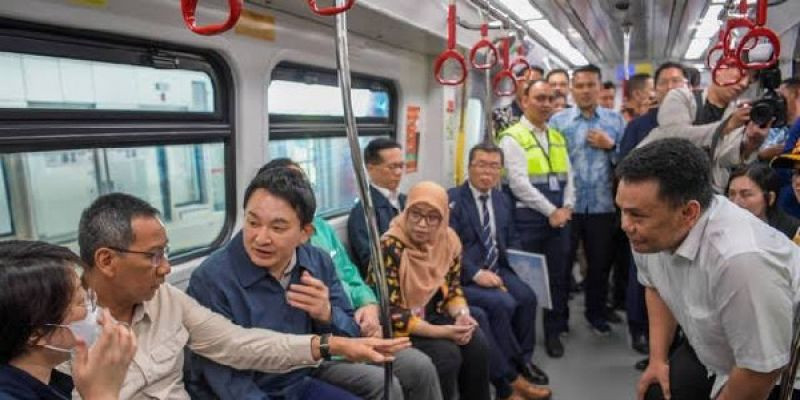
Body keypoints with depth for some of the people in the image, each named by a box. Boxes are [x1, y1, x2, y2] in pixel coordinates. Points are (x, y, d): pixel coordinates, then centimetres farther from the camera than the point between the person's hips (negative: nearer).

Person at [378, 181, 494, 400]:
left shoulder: (449, 240, -4)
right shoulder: (390, 247, -23)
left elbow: (453, 287, 7)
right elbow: (390, 313, -22)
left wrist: (462, 314, -15)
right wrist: (441, 332, -26)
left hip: (433, 315, 6)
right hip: (398, 327, -5)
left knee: (477, 343, -16)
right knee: (447, 354, -25)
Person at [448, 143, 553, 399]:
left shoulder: (503, 199, 14)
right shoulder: (452, 199, -7)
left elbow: (511, 241, 20)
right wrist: (476, 273, -23)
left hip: (497, 270, 6)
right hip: (463, 277, -6)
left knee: (527, 296, -21)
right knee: (503, 303, -27)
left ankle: (522, 359, 1)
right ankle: (514, 372, -6)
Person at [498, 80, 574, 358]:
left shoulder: (557, 137, 15)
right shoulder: (513, 137, -7)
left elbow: (568, 176, 14)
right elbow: (519, 183, -15)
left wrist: (567, 208, -3)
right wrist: (551, 211, -14)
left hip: (560, 216, 6)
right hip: (529, 218, -6)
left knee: (558, 276, 11)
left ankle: (554, 332, 26)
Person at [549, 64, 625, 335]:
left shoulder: (615, 120, 7)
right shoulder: (558, 121, 1)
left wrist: (610, 146, -12)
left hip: (602, 206, 2)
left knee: (600, 262, 14)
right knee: (561, 261, 7)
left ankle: (596, 312, 34)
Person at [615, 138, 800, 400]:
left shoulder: (741, 259, -41)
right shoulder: (648, 227, -17)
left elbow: (761, 368, -29)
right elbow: (655, 285, 4)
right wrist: (658, 358, 4)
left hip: (778, 376, -6)